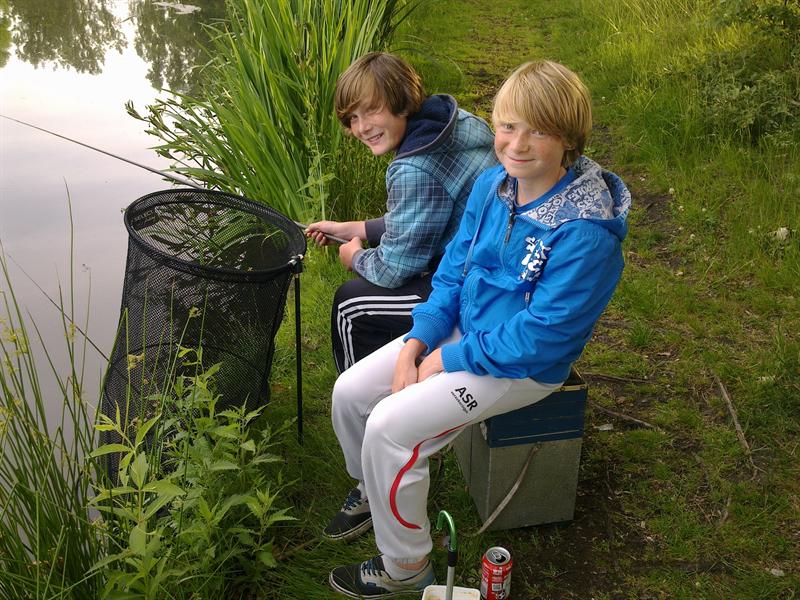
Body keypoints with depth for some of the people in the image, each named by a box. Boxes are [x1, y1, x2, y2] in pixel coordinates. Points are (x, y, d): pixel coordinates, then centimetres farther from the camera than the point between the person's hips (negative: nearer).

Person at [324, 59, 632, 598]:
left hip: (525, 366, -7)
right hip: (463, 329, 8)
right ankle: (373, 491, 33)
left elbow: (539, 337, -26)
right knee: (350, 392, 1)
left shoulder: (585, 232, -29)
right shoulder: (493, 184, -5)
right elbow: (453, 269, 4)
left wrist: (450, 360, -17)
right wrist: (416, 343, -8)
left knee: (391, 426, -20)